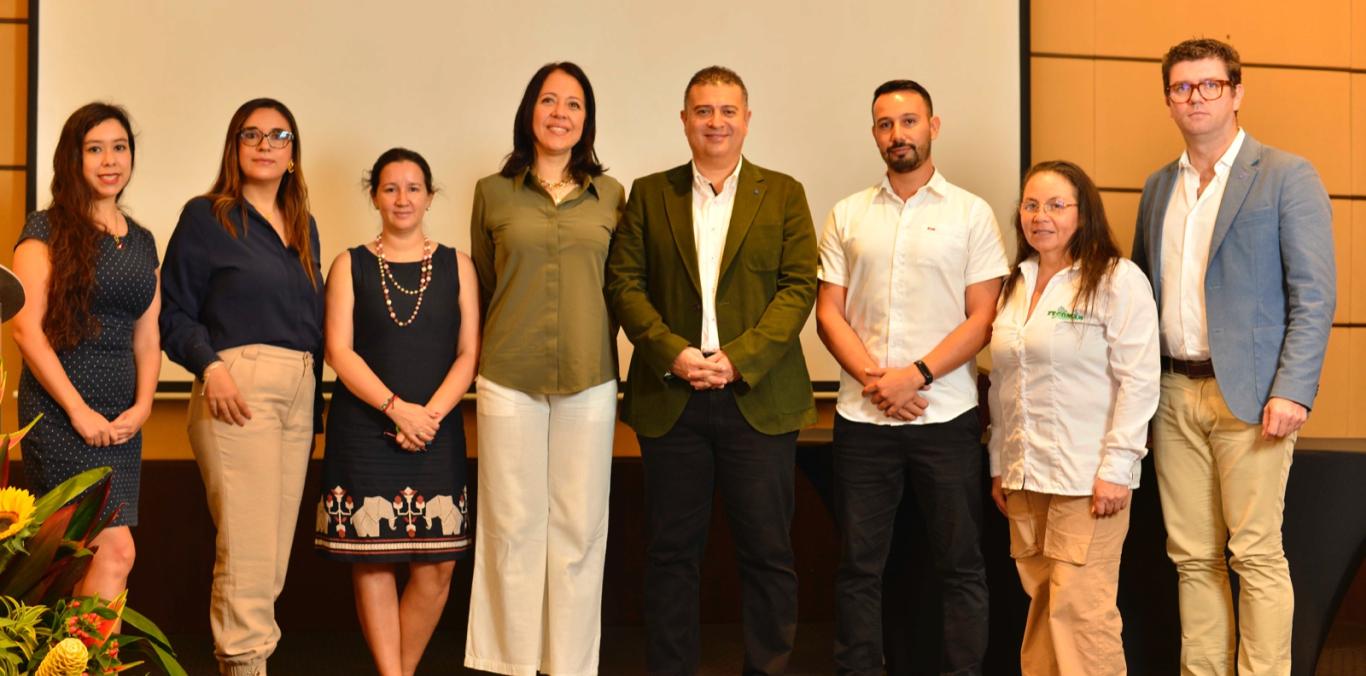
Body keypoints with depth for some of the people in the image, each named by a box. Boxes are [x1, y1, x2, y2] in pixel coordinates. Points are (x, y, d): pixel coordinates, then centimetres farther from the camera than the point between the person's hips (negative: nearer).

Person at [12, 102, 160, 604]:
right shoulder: (47, 230, -2)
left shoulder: (142, 242, 16)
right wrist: (79, 411, -13)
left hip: (121, 419, 6)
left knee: (84, 560, 6)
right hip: (61, 412, -6)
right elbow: (26, 328, -9)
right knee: (116, 552, -14)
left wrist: (142, 406, -1)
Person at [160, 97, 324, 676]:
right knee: (247, 538, -10)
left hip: (300, 390, 6)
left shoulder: (303, 227, 18)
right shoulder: (206, 217, 2)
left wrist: (316, 394, 13)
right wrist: (210, 367, -17)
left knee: (277, 540, 4)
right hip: (238, 386, -6)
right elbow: (174, 313, -2)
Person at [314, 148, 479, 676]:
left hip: (436, 433, 1)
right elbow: (339, 350, -2)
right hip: (363, 430, -1)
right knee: (371, 561, -2)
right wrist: (396, 408, -14)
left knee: (437, 566, -3)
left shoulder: (456, 266, 10)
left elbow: (469, 353, 4)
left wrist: (430, 414, -11)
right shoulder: (351, 266, 7)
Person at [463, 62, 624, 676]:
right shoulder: (494, 192, 5)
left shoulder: (609, 195, 7)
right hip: (509, 379, -1)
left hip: (589, 381, 1)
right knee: (513, 525, 4)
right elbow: (482, 287, 12)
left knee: (579, 528, 5)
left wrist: (596, 350, 11)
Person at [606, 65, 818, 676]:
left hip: (758, 397, -1)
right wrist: (671, 352, -11)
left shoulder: (783, 194, 7)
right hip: (670, 397, 1)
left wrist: (740, 358, -13)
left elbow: (799, 286, -1)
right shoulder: (649, 194, 10)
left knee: (767, 552, 2)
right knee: (671, 551, 5)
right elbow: (624, 282, 4)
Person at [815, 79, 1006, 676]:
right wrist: (874, 379, -8)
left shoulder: (971, 214, 3)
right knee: (858, 564, 6)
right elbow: (829, 313, 6)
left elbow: (982, 319, -2)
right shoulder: (847, 216, 10)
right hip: (862, 418, 2)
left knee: (960, 563, 3)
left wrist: (914, 376, -13)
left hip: (946, 416, -2)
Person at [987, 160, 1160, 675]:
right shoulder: (1016, 284, 15)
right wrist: (999, 465, 17)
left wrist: (1115, 469, -14)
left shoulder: (1117, 280, -5)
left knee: (1080, 607, -8)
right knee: (1041, 606, 8)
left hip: (1087, 478, -6)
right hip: (1026, 478, 6)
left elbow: (1138, 381, -10)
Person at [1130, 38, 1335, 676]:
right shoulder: (1158, 187, 15)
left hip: (1247, 394, -5)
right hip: (1174, 392, 5)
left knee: (1256, 554, -4)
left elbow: (1314, 294, -7)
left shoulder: (1286, 176, -2)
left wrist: (1293, 391, -16)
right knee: (1193, 557, 8)